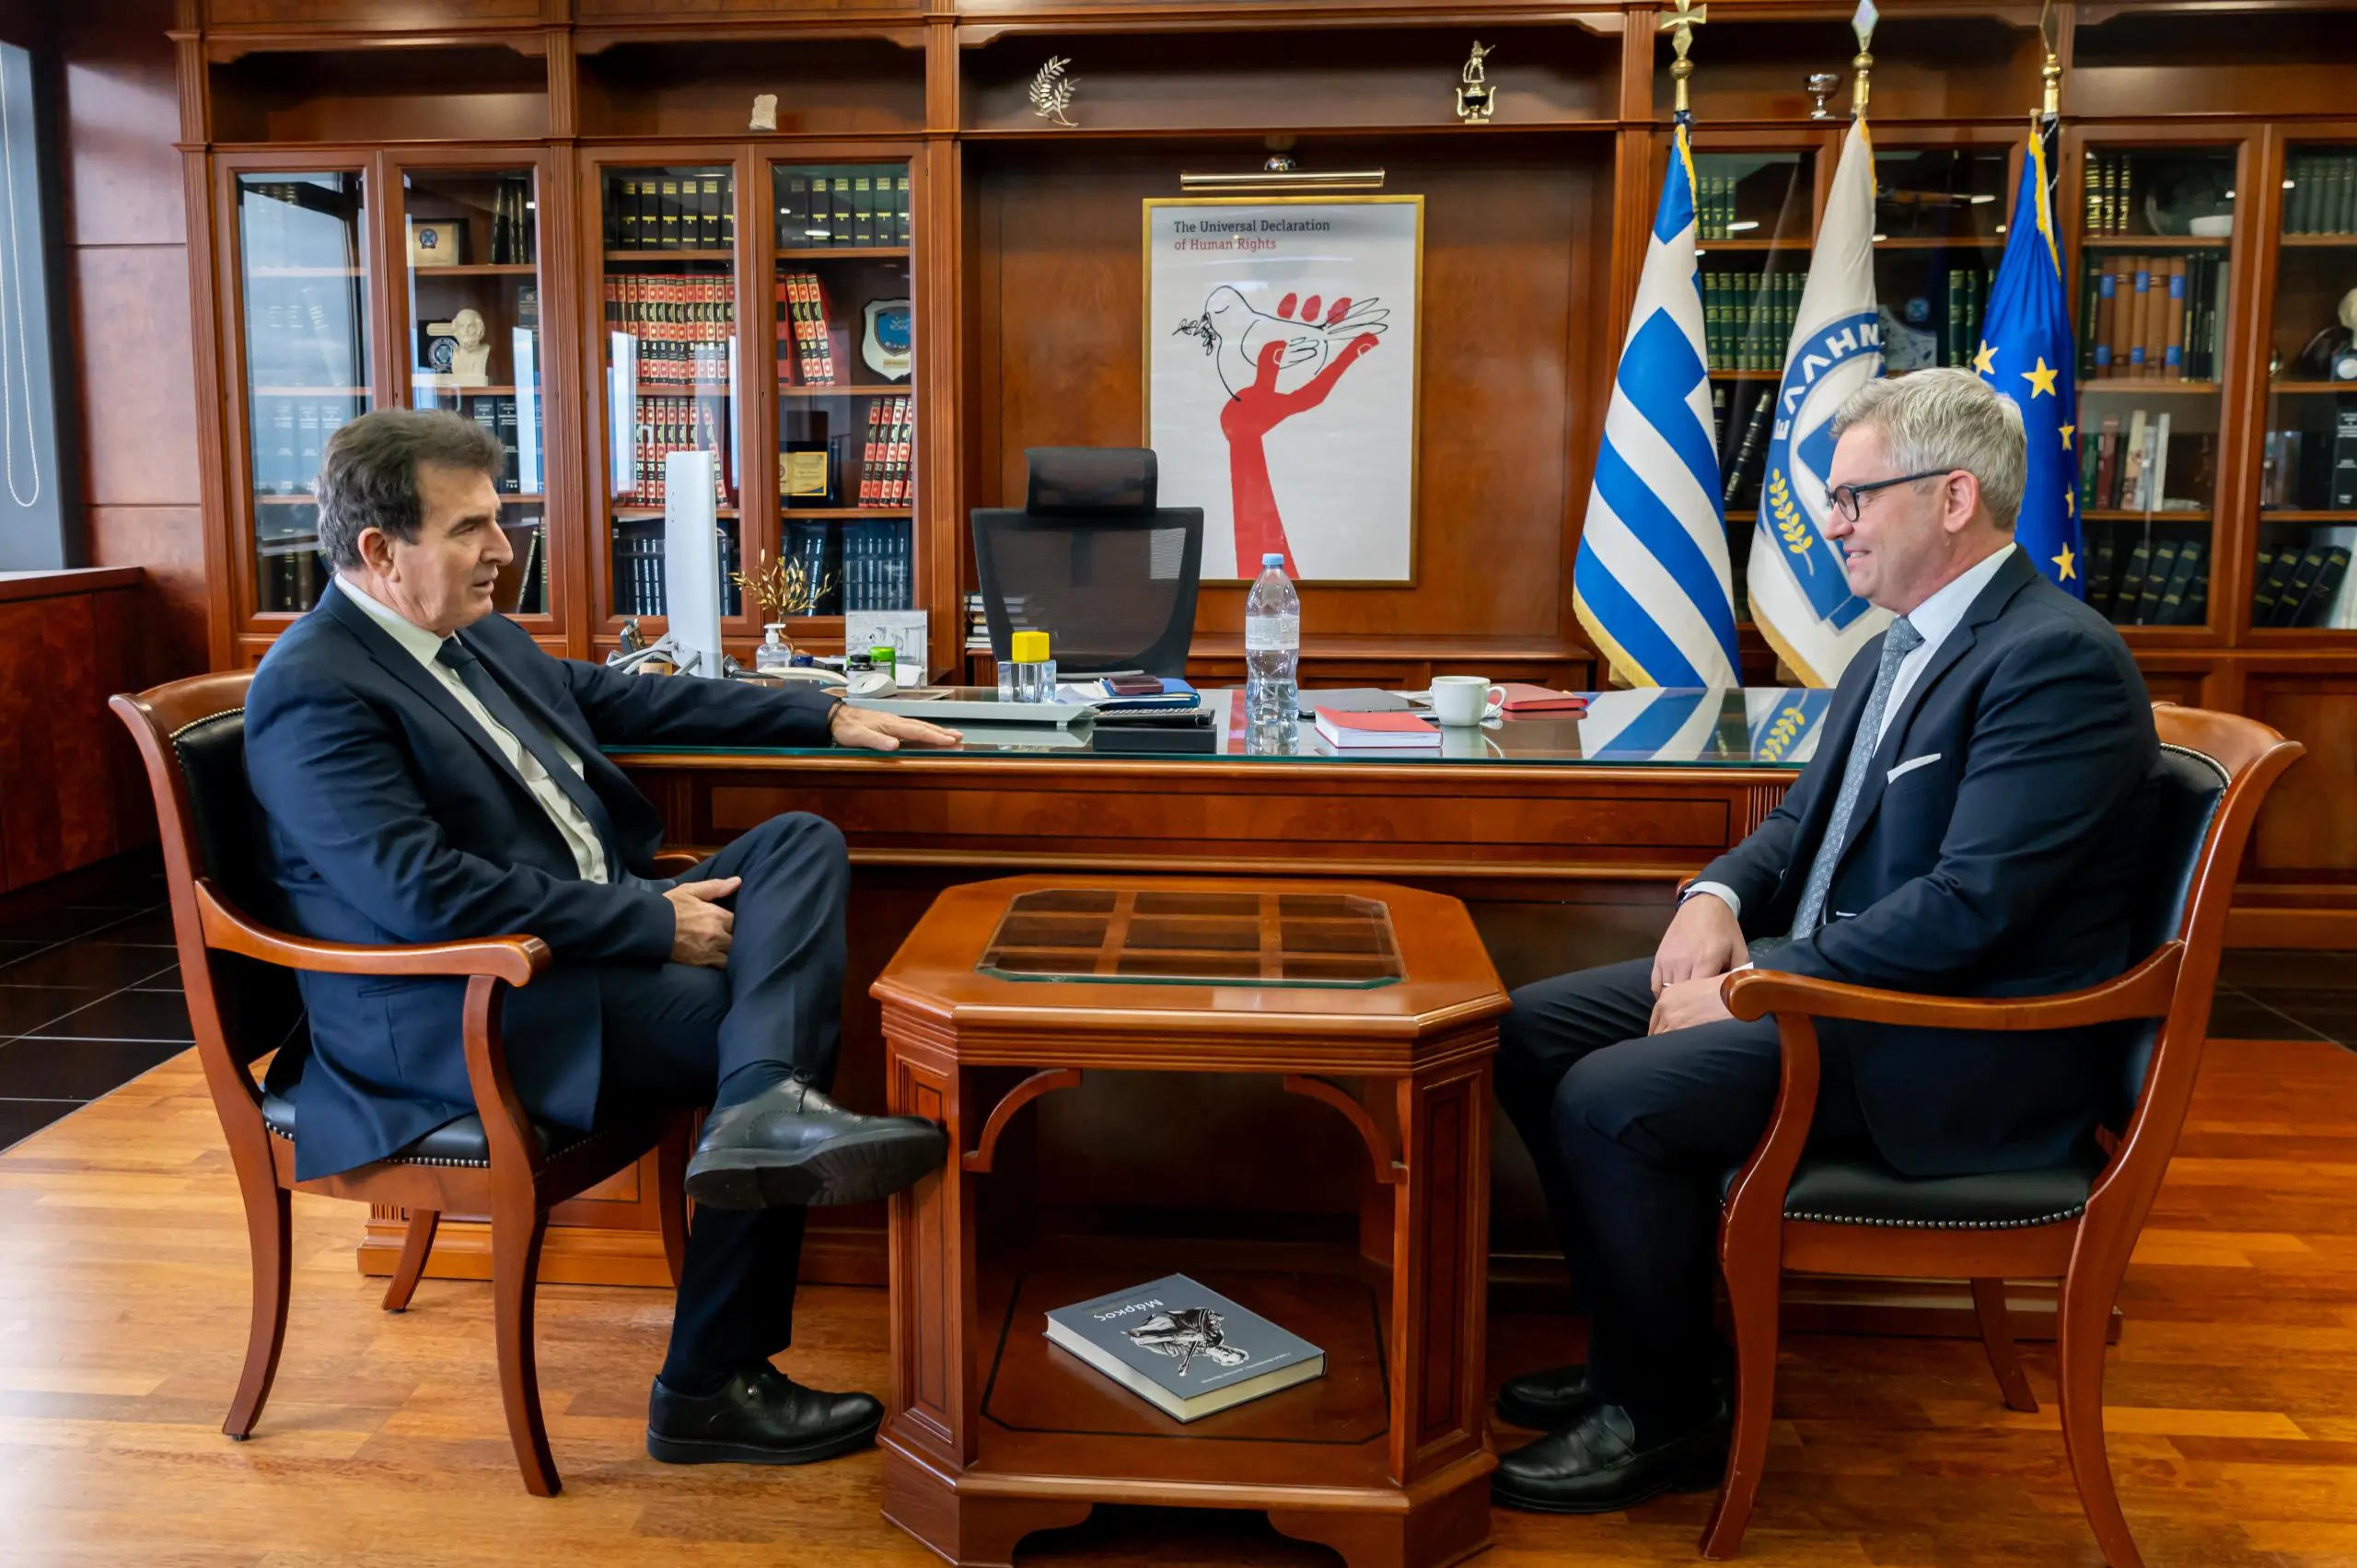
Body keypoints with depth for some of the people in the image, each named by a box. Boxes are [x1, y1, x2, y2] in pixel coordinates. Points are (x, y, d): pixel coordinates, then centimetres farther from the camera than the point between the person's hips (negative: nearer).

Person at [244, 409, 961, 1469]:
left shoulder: (482, 637, 14)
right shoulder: (313, 692, -15)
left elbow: (632, 702, 25)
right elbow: (426, 894, -25)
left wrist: (828, 718, 18)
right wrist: (652, 922, -22)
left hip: (597, 934, 10)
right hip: (464, 1017, -9)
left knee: (802, 844, -8)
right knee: (752, 1018, -21)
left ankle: (764, 1109, -35)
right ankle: (710, 1390, -16)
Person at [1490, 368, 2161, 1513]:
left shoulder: (2060, 659, -18)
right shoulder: (1898, 645, 13)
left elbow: (1969, 904, -25)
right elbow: (1807, 818, 21)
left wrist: (1755, 988, -21)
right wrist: (1718, 894, -1)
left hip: (1963, 1046, -10)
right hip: (1819, 972, 10)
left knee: (1614, 1101, -24)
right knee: (1533, 1031, 2)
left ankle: (1668, 1419, 1)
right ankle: (1639, 1355, 14)